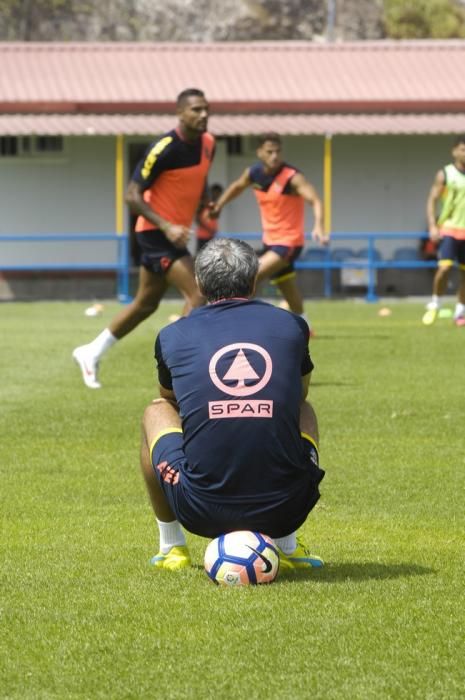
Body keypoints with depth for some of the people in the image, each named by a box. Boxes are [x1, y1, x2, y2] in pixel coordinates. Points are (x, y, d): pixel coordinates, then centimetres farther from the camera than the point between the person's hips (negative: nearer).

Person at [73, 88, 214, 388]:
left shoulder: (208, 143, 2)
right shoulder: (164, 149, -22)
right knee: (198, 295, -18)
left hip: (175, 232, 8)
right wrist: (166, 226, -29)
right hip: (157, 232, -8)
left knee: (146, 304, 16)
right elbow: (132, 195, -21)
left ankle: (91, 353, 31)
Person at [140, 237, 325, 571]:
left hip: (202, 512, 0)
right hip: (283, 510, 0)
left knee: (156, 411, 29)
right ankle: (286, 546, 24)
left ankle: (171, 547, 29)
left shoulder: (173, 337, 6)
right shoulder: (292, 326, 7)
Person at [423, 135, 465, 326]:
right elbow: (432, 201, -2)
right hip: (449, 227, -4)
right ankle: (435, 304, 2)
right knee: (444, 267, -18)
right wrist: (432, 226, -14)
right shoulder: (445, 174, -2)